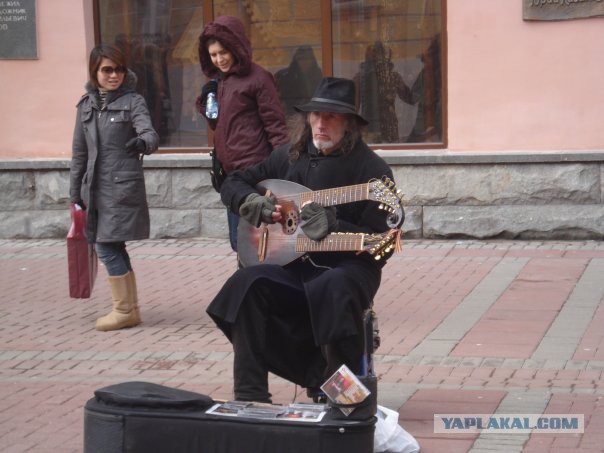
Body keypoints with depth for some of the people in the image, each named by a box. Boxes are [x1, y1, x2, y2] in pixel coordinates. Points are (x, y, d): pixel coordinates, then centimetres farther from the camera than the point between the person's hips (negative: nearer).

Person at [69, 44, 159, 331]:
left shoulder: (132, 102, -3)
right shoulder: (86, 105, 11)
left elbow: (150, 134, -18)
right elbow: (80, 152, 15)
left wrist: (143, 143, -42)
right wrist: (75, 192, 15)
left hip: (123, 186, -5)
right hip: (96, 187, 6)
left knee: (106, 246, -8)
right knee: (114, 248, 9)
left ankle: (123, 310, 2)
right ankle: (130, 309, 17)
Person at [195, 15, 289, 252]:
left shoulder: (257, 78, -8)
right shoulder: (219, 81, 15)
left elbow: (275, 124, -10)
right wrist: (205, 102, 4)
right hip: (230, 170, 8)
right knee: (239, 241, 10)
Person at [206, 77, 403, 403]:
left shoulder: (370, 169, -5)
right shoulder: (290, 157, 11)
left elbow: (380, 243, -11)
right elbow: (233, 184, 20)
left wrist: (332, 226, -25)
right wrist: (253, 203, -3)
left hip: (347, 266, -4)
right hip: (292, 265, 4)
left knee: (335, 289, -38)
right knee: (248, 283, -24)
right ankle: (249, 397, -19)